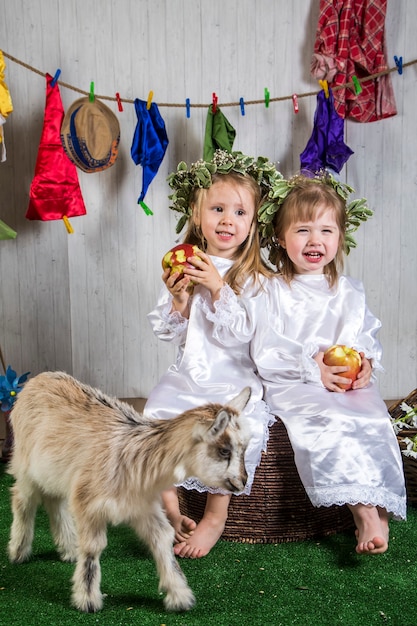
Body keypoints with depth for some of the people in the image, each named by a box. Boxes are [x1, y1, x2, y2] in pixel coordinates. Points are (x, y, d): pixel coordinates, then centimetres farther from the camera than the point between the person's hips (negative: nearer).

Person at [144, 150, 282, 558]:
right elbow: (166, 333, 5)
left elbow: (240, 334, -15)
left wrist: (218, 289, -23)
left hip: (235, 383, -3)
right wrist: (177, 299, -14)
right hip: (186, 378, 4)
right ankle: (170, 513, 2)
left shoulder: (254, 278, -4)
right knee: (155, 419, -15)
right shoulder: (182, 268, 6)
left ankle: (215, 517, -3)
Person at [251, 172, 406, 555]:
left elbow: (370, 338, 17)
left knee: (373, 421, -24)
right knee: (328, 423, -30)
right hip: (291, 386, -4)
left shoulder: (351, 293, 15)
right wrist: (310, 368, -16)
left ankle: (379, 510, -21)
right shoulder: (273, 291, 2)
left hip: (350, 385, 4)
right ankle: (365, 513, -30)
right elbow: (264, 353, -6)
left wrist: (367, 363, -6)